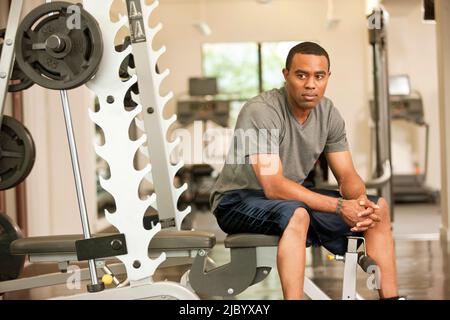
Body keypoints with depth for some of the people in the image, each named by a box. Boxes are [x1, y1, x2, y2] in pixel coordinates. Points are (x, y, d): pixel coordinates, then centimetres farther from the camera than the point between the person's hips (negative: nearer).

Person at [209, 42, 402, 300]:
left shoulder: (329, 113, -3)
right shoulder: (261, 112, -25)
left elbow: (347, 175, 0)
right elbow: (274, 187, -31)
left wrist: (360, 201, -24)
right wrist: (340, 206, -32)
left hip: (293, 197, 7)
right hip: (237, 200, -7)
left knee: (379, 208, -2)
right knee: (296, 214, -40)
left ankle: (391, 297, 3)